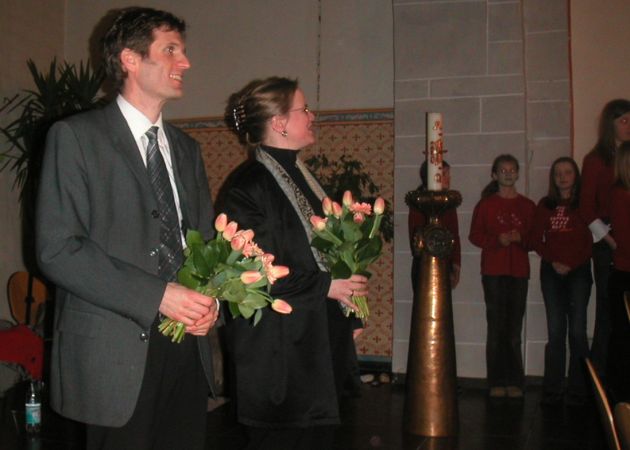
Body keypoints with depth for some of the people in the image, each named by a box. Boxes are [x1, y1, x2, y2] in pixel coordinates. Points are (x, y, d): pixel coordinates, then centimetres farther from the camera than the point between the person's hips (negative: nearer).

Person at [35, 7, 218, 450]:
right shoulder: (76, 136, -5)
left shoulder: (186, 148, 15)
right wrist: (157, 296, -19)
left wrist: (211, 299, -2)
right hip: (116, 354, -5)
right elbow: (57, 249, -13)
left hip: (188, 347, 6)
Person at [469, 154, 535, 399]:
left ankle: (514, 381, 8)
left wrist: (520, 238, -11)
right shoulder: (485, 204, 6)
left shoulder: (527, 205, 10)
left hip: (519, 271, 1)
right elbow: (474, 235, 4)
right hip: (493, 271, -1)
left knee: (514, 328, 1)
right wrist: (497, 240, -12)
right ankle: (497, 382, 4)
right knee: (496, 326, -1)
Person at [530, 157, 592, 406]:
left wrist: (571, 264, -13)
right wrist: (553, 261, -7)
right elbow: (536, 240, 7)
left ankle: (578, 391, 2)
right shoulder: (545, 205, 12)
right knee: (555, 330, 2)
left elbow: (591, 241, -2)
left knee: (577, 329, -5)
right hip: (552, 272, 2)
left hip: (578, 271, -2)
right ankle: (552, 390, 6)